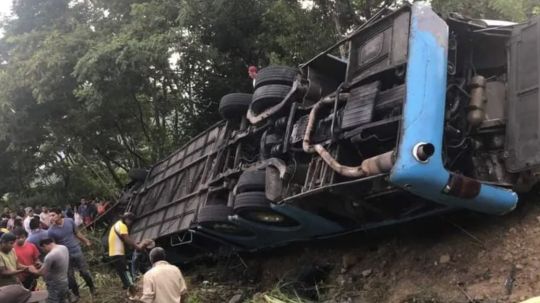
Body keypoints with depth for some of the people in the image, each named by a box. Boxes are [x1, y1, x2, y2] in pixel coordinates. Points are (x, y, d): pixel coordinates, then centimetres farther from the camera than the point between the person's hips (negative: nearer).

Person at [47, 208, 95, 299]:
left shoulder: (69, 221, -9)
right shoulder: (51, 231, -16)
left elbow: (77, 233, 6)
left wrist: (86, 241, 15)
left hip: (77, 251, 1)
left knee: (84, 272, 10)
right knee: (70, 276, 8)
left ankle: (92, 288, 32)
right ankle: (76, 294, 27)